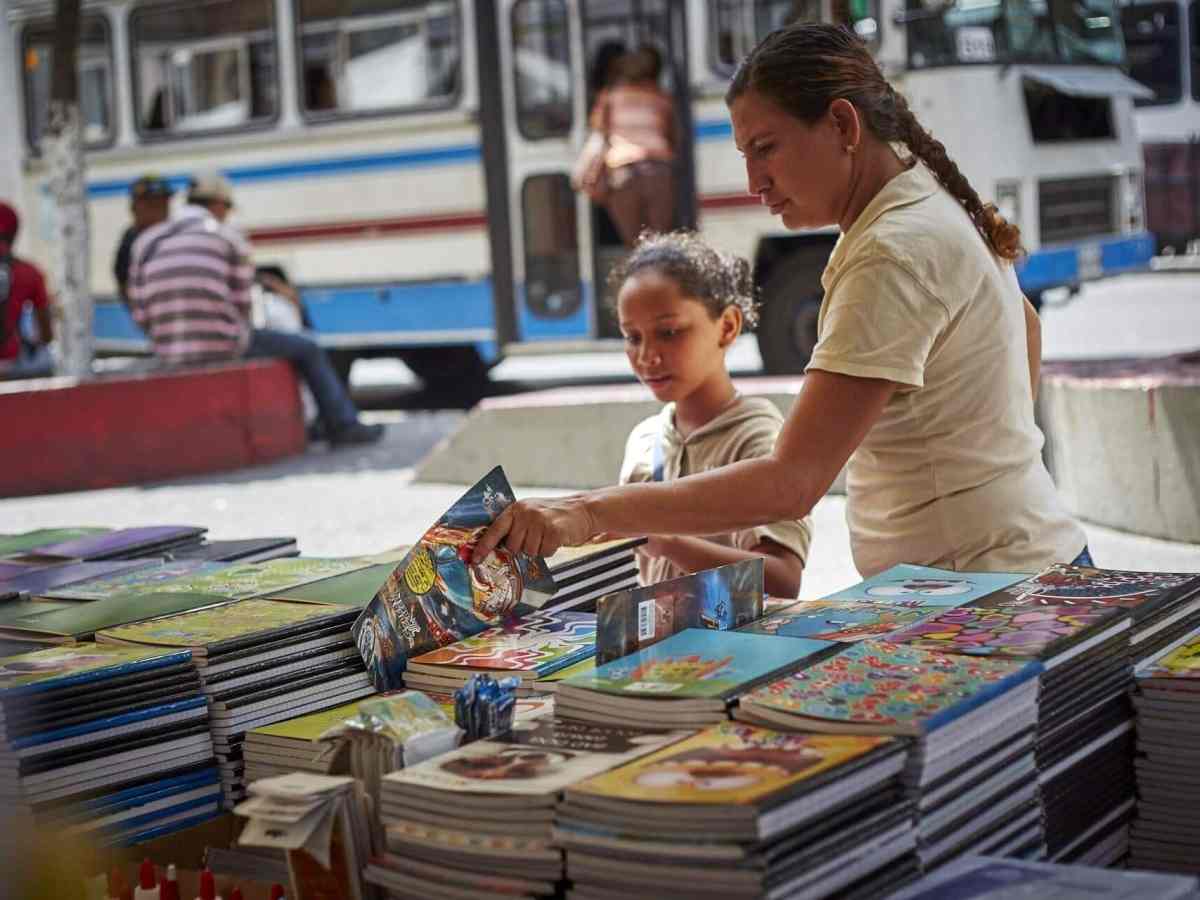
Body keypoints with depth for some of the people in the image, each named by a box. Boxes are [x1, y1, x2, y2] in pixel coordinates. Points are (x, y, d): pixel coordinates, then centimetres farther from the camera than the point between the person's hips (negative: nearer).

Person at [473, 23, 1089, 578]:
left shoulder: (894, 256, -22)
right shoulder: (934, 206, 9)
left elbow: (791, 484, -29)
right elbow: (1024, 325, 29)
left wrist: (589, 513, -33)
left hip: (970, 586, -9)